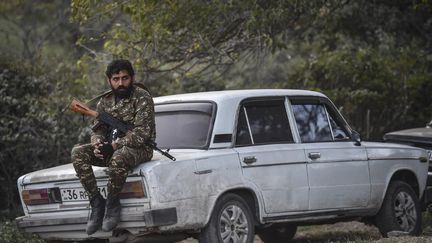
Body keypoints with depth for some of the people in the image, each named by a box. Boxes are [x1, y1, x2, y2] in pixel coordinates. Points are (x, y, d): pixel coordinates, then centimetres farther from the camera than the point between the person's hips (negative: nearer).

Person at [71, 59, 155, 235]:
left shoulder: (142, 97, -10)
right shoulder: (105, 101, 10)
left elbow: (142, 132, -18)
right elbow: (97, 129, 12)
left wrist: (114, 146, -23)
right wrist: (97, 145, -14)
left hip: (139, 148, -6)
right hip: (111, 148, 6)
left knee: (118, 157, -41)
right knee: (78, 153, -17)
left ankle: (112, 203, -17)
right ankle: (96, 202, -16)